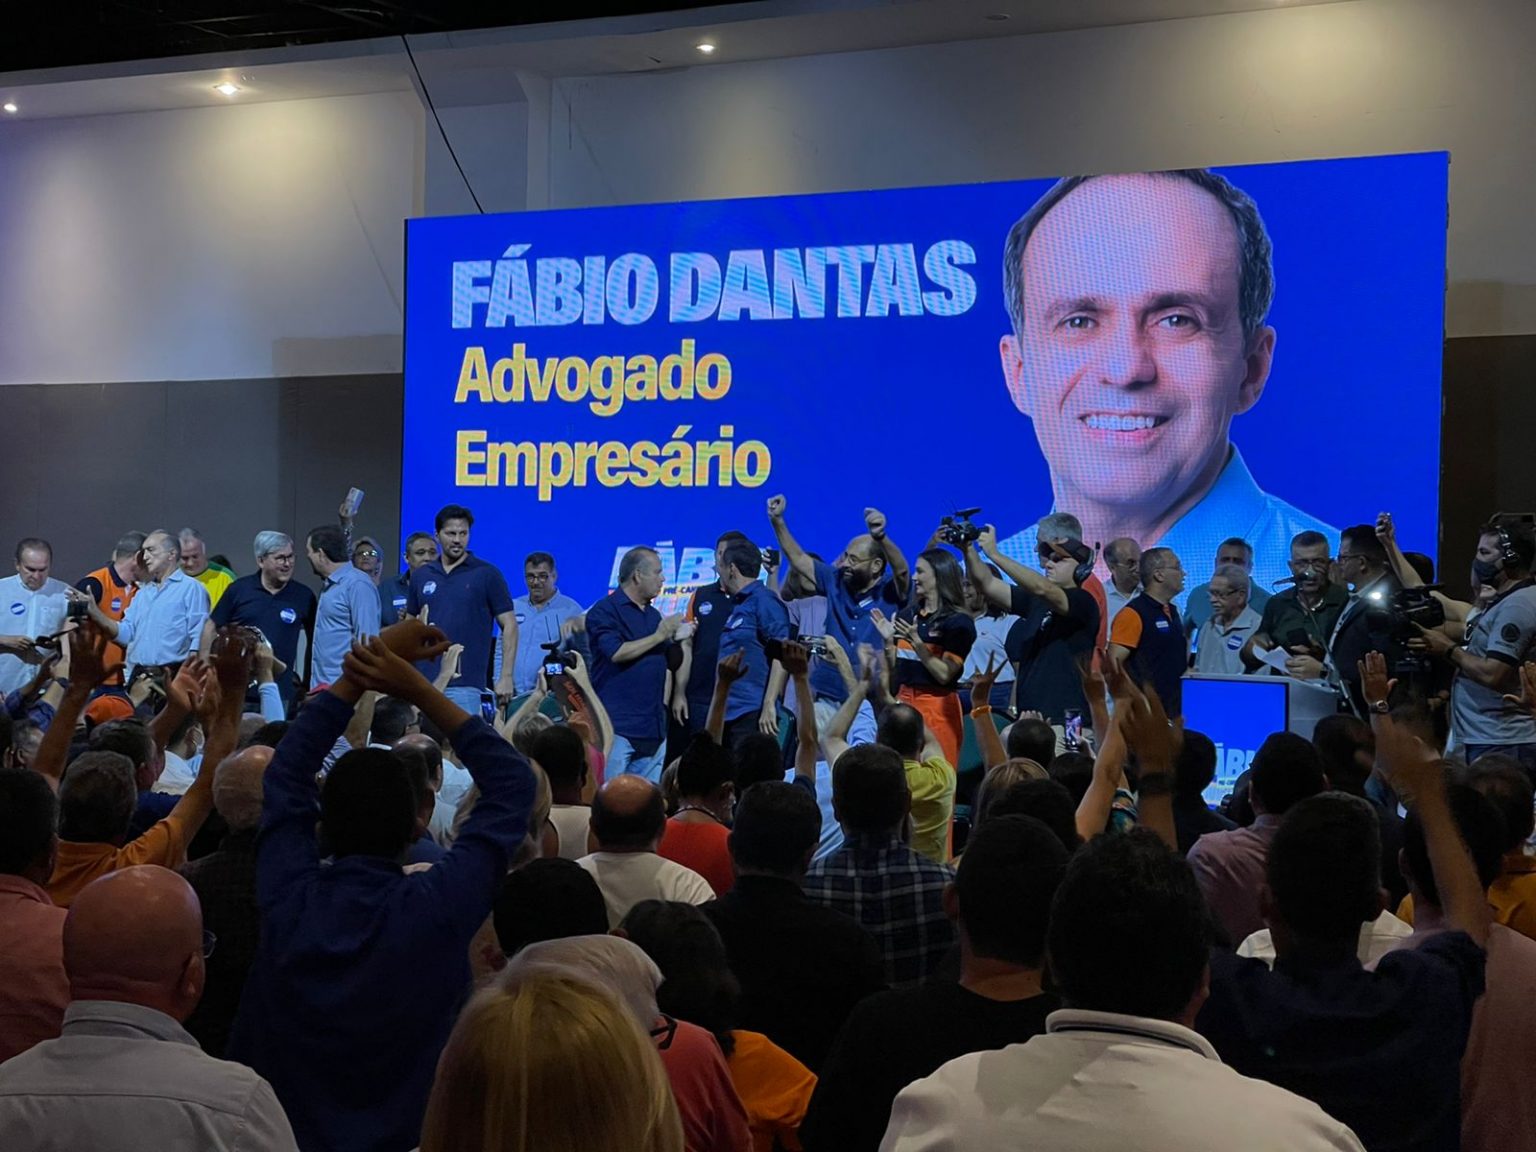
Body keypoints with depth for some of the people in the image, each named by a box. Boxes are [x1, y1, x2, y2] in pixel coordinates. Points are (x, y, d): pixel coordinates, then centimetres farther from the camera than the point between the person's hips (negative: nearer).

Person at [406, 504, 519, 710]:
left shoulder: (487, 574, 0)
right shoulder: (421, 575, 12)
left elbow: (509, 625, -1)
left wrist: (506, 677, -9)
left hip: (465, 684, -4)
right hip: (424, 680, 4)